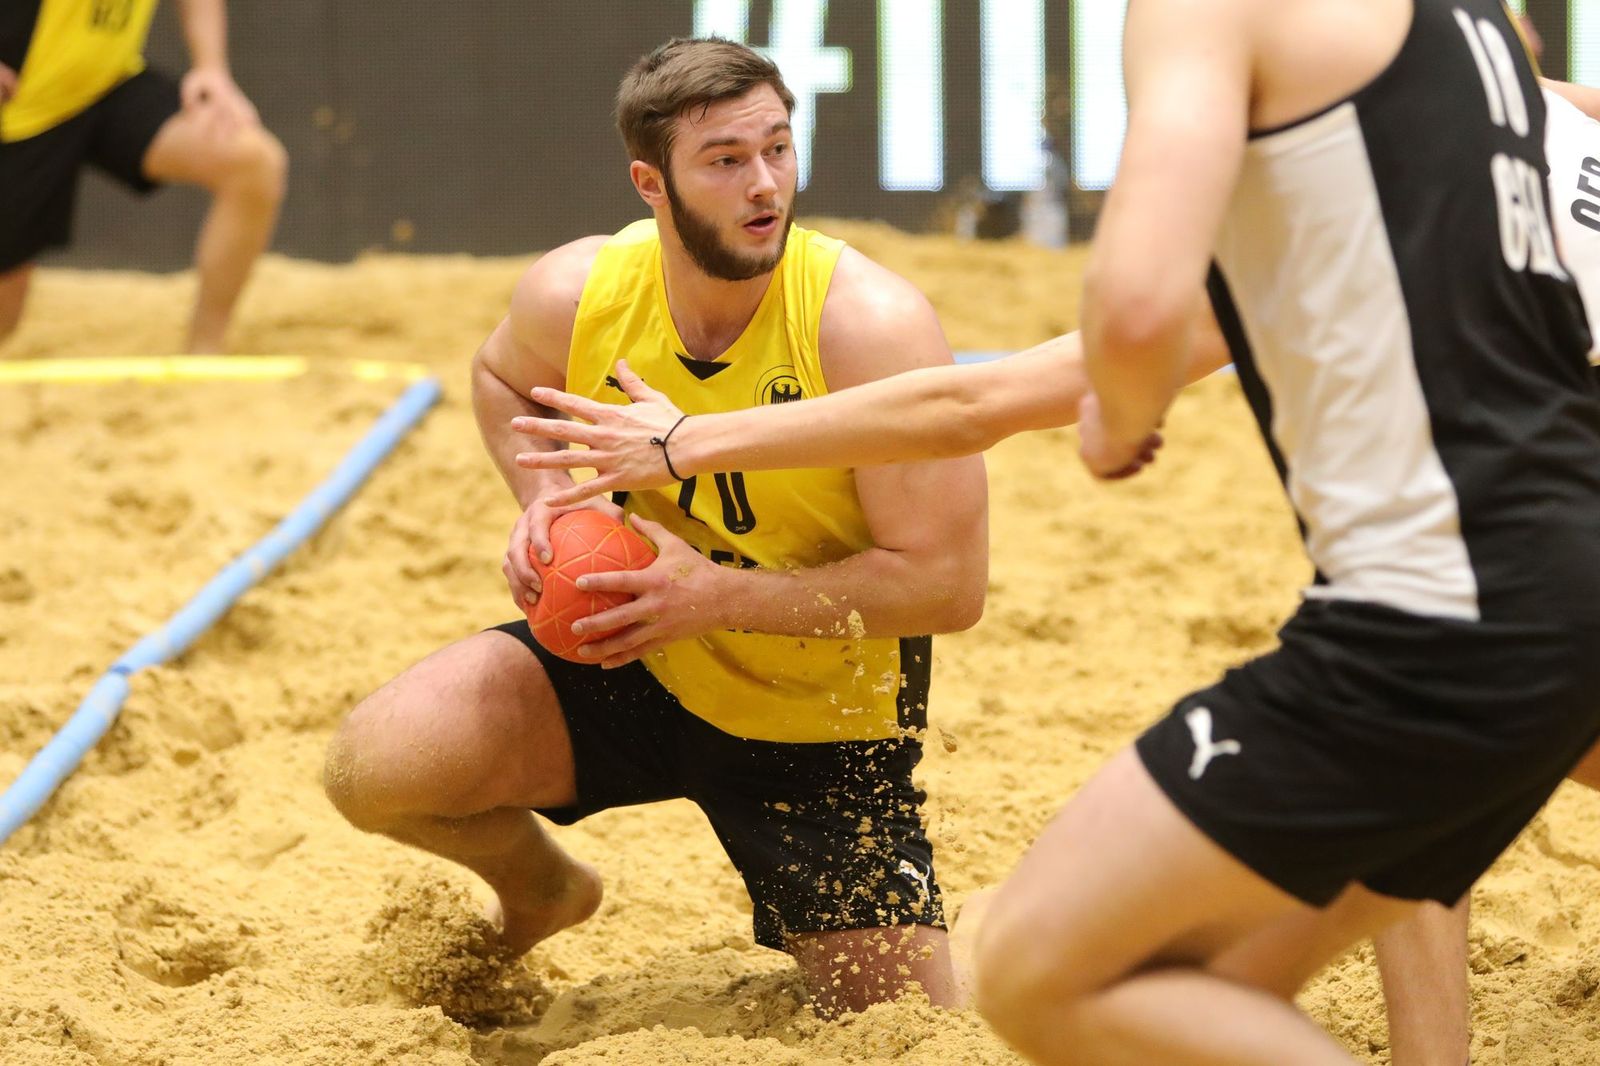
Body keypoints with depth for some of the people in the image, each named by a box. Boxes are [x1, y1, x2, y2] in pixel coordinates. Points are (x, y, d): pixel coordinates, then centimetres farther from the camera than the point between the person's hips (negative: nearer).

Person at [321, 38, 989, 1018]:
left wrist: (716, 593, -32)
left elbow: (949, 582, -26)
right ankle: (540, 891, 18)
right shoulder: (577, 295, -15)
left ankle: (821, 941, 35)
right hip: (639, 660, 3)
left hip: (825, 728, -2)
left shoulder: (870, 323, -28)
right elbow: (503, 381, 12)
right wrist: (547, 504, -10)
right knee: (377, 768, -18)